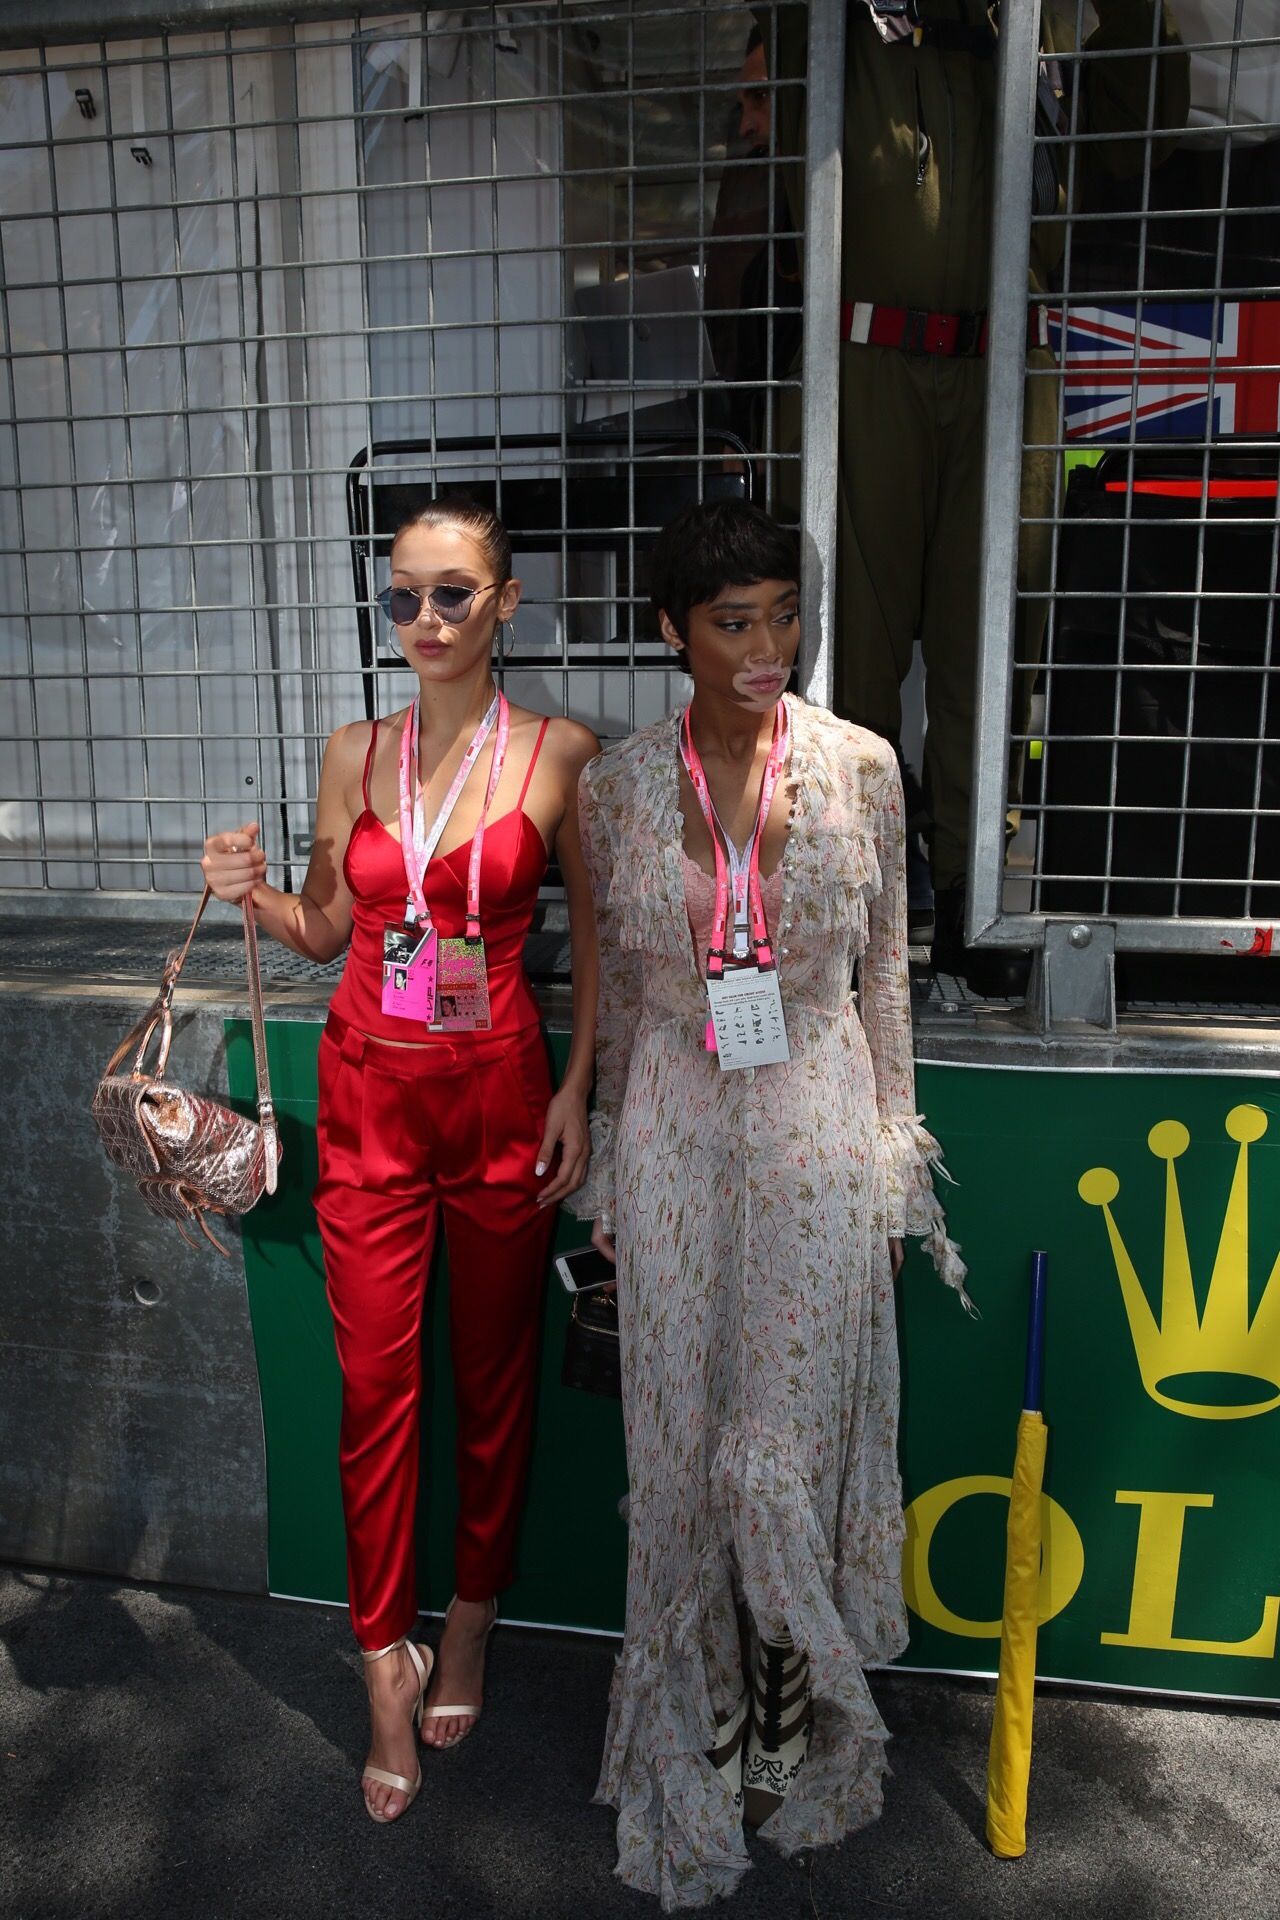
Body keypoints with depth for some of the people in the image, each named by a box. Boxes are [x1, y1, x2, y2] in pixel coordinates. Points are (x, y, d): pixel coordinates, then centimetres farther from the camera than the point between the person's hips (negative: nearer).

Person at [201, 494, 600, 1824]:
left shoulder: (562, 754, -4)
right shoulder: (354, 753, 4)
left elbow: (597, 936, 2)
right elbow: (331, 928, 12)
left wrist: (577, 1089, -3)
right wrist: (255, 894, -8)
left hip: (501, 1091, -2)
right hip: (370, 1090, 2)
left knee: (493, 1373, 12)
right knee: (375, 1383, 6)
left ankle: (470, 1623, 36)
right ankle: (388, 1663, 25)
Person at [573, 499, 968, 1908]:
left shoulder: (858, 766, -4)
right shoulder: (617, 786, -1)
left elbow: (885, 974, 2)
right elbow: (615, 991, 6)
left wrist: (894, 1165, 3)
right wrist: (606, 1178, 9)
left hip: (816, 1130, -1)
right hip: (675, 1136, 1)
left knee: (789, 1439, 7)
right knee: (683, 1435, 11)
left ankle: (791, 1705, 35)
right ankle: (703, 1707, 36)